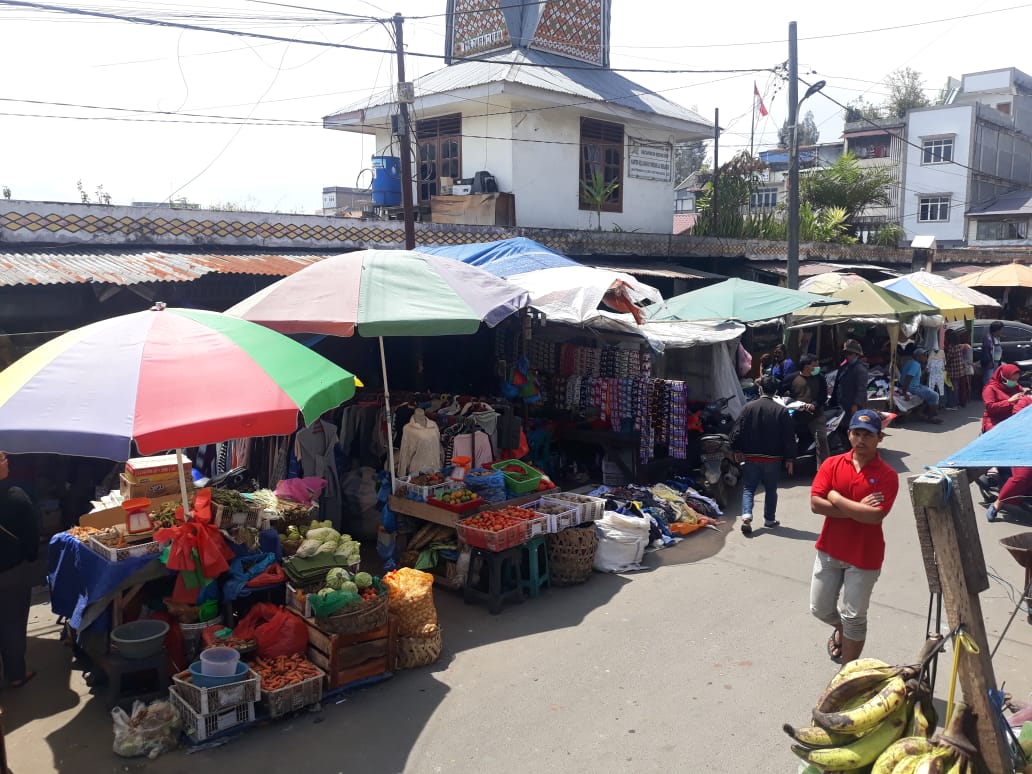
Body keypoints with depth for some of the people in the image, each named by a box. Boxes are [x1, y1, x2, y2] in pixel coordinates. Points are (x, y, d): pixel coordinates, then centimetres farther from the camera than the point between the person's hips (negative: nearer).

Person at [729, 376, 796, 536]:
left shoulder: (749, 407, -5)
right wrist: (789, 458, 4)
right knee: (771, 489, 14)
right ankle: (769, 519, 22)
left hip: (751, 457, 0)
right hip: (773, 458, 0)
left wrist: (737, 450, 8)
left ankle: (746, 516, -13)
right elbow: (789, 437, -3)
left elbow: (737, 430, -4)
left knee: (748, 488, 6)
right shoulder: (782, 410, -6)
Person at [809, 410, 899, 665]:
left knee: (853, 616, 6)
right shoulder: (832, 464, -3)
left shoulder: (887, 475, -11)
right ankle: (841, 629, 49)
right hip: (829, 550, 3)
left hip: (864, 556, -3)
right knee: (820, 609, 15)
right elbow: (816, 503, -13)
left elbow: (876, 515, -23)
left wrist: (837, 499, -17)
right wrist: (858, 509, -19)